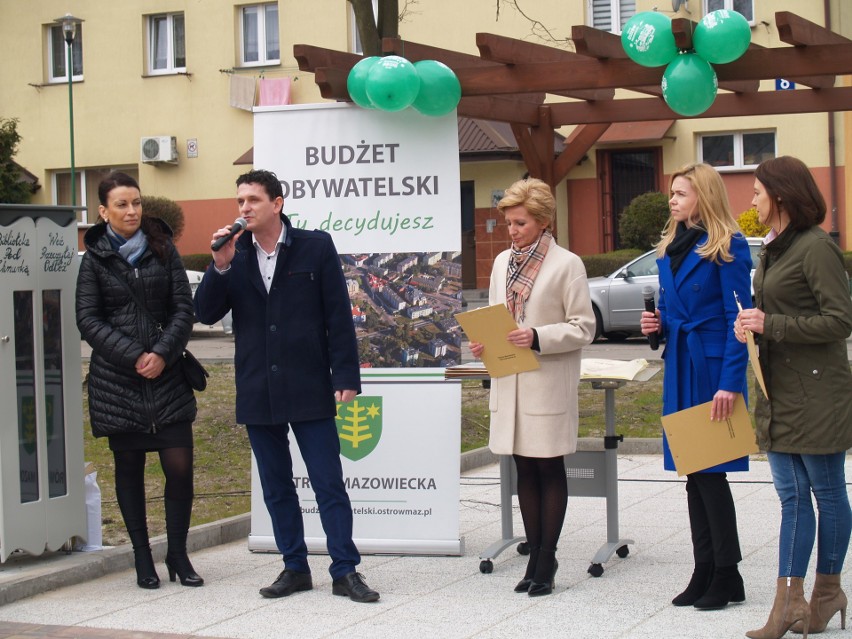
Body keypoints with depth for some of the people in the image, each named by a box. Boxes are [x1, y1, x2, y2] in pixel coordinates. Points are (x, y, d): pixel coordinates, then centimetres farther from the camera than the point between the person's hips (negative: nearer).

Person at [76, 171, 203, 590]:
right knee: (129, 468, 5)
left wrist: (163, 353, -12)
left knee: (180, 466, -6)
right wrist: (134, 357, -12)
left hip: (167, 375, 1)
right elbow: (88, 320, -2)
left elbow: (183, 309, 4)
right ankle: (143, 559, 15)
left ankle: (178, 555, 9)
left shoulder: (164, 250, 7)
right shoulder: (95, 259, 4)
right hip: (117, 378, -1)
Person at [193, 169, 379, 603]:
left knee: (329, 483, -1)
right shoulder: (234, 255, 6)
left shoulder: (316, 247, -3)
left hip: (308, 388, -4)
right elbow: (206, 314, 0)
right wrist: (220, 266, -14)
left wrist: (346, 377, -8)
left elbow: (338, 316, -3)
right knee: (276, 486, 11)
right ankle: (295, 568, 21)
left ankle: (345, 571, 6)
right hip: (258, 392, 4)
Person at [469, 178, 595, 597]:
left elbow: (584, 327, -8)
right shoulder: (502, 263, 12)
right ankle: (535, 558, 17)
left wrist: (538, 338, -20)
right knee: (525, 471, 9)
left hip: (549, 385, -5)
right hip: (510, 383, 6)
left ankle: (546, 563, 8)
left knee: (549, 470, 2)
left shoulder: (566, 264, -6)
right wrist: (483, 342, -3)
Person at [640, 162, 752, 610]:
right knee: (693, 473, 9)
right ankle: (704, 572, 16)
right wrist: (657, 325, 0)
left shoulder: (727, 246, -9)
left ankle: (727, 576, 6)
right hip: (679, 370, 8)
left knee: (710, 471, -5)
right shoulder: (669, 249, 14)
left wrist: (731, 383, -19)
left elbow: (738, 318, -13)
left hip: (714, 370, -7)